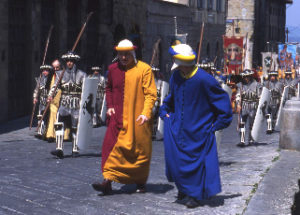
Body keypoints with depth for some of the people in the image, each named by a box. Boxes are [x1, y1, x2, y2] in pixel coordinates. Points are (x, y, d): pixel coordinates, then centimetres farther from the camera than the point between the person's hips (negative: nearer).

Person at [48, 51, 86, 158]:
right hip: (64, 104, 2)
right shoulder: (60, 74, 9)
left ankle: (75, 149, 16)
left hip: (76, 105, -2)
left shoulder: (81, 75, 2)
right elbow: (55, 86, 1)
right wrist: (51, 95, -16)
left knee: (75, 127, 4)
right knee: (59, 124, -14)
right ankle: (59, 148, -19)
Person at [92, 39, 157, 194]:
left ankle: (140, 182, 23)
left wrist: (146, 113, -18)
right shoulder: (113, 69, 8)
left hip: (137, 119, -3)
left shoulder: (144, 69, -5)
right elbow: (108, 88, 24)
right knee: (111, 146, -9)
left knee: (140, 150, 7)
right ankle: (108, 181, -11)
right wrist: (110, 106, 8)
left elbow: (150, 94, -6)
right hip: (117, 117, 3)